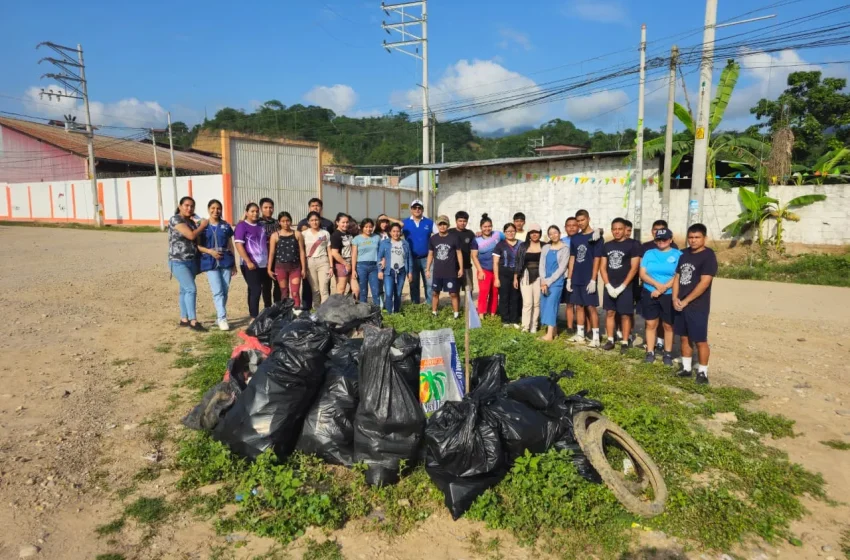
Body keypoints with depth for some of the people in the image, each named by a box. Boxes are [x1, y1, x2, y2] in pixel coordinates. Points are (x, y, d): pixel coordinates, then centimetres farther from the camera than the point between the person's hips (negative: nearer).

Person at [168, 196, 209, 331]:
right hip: (178, 262, -7)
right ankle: (193, 321, -9)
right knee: (191, 289, -14)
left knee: (185, 290, 12)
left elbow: (197, 240, 19)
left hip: (191, 261, 7)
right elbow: (191, 235, -20)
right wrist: (203, 225, -7)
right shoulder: (175, 219, -11)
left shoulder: (191, 222, 13)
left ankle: (184, 319, 20)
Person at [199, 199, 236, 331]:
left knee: (225, 291, 5)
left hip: (226, 262, 2)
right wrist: (209, 251, -14)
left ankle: (219, 317, 17)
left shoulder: (226, 226, 9)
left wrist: (234, 264, 9)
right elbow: (197, 245, 3)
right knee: (217, 292, -10)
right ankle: (222, 319, -7)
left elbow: (230, 246, 11)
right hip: (210, 263, -2)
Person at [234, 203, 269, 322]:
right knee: (256, 290, -9)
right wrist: (248, 262, -18)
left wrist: (268, 260, 13)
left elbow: (266, 244, 21)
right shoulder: (242, 225, -4)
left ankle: (253, 316, 16)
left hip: (262, 264, 6)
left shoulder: (261, 226, 15)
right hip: (250, 265, -6)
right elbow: (239, 245, -12)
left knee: (254, 290, 11)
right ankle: (254, 318, -4)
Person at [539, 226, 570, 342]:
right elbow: (542, 265, 6)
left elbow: (562, 268, -8)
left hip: (557, 281, -5)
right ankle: (554, 331, 15)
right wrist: (543, 281, -7)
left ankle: (550, 334, -16)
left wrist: (548, 281, -11)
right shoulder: (545, 248, 12)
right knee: (544, 305, 3)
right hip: (545, 281, 5)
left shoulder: (565, 249, -2)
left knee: (550, 305, -14)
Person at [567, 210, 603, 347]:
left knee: (591, 307, -3)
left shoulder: (595, 237, -6)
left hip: (588, 279, -5)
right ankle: (580, 335, 17)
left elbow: (597, 260, -8)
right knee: (579, 306, 9)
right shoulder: (574, 238, 9)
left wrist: (593, 280, -14)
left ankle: (596, 338, 1)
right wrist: (569, 278, 7)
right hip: (576, 279, 5)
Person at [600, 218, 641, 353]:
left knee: (625, 315, 0)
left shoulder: (632, 245, -6)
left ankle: (625, 343, 8)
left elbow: (634, 267, -9)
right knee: (610, 313, 8)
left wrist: (622, 286, -13)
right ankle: (610, 340, 17)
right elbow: (602, 267, 8)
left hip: (625, 287, -4)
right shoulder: (607, 246, 8)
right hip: (609, 286, 5)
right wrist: (608, 285, -4)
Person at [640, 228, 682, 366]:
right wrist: (657, 284, -16)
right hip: (649, 294, 2)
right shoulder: (649, 253, 6)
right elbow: (642, 274, -1)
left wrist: (663, 288, -18)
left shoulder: (678, 255, -1)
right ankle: (650, 352, 15)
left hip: (669, 295, -2)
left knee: (668, 325, 8)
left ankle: (668, 353, 19)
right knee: (651, 324, 6)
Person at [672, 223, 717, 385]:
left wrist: (685, 301, -16)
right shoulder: (684, 254, 10)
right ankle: (686, 368, 25)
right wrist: (675, 298, -2)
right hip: (681, 304, 7)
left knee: (700, 340, 1)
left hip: (697, 306, -7)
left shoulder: (708, 256, -11)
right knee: (685, 338, 14)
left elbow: (704, 283, -18)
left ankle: (702, 372, 12)